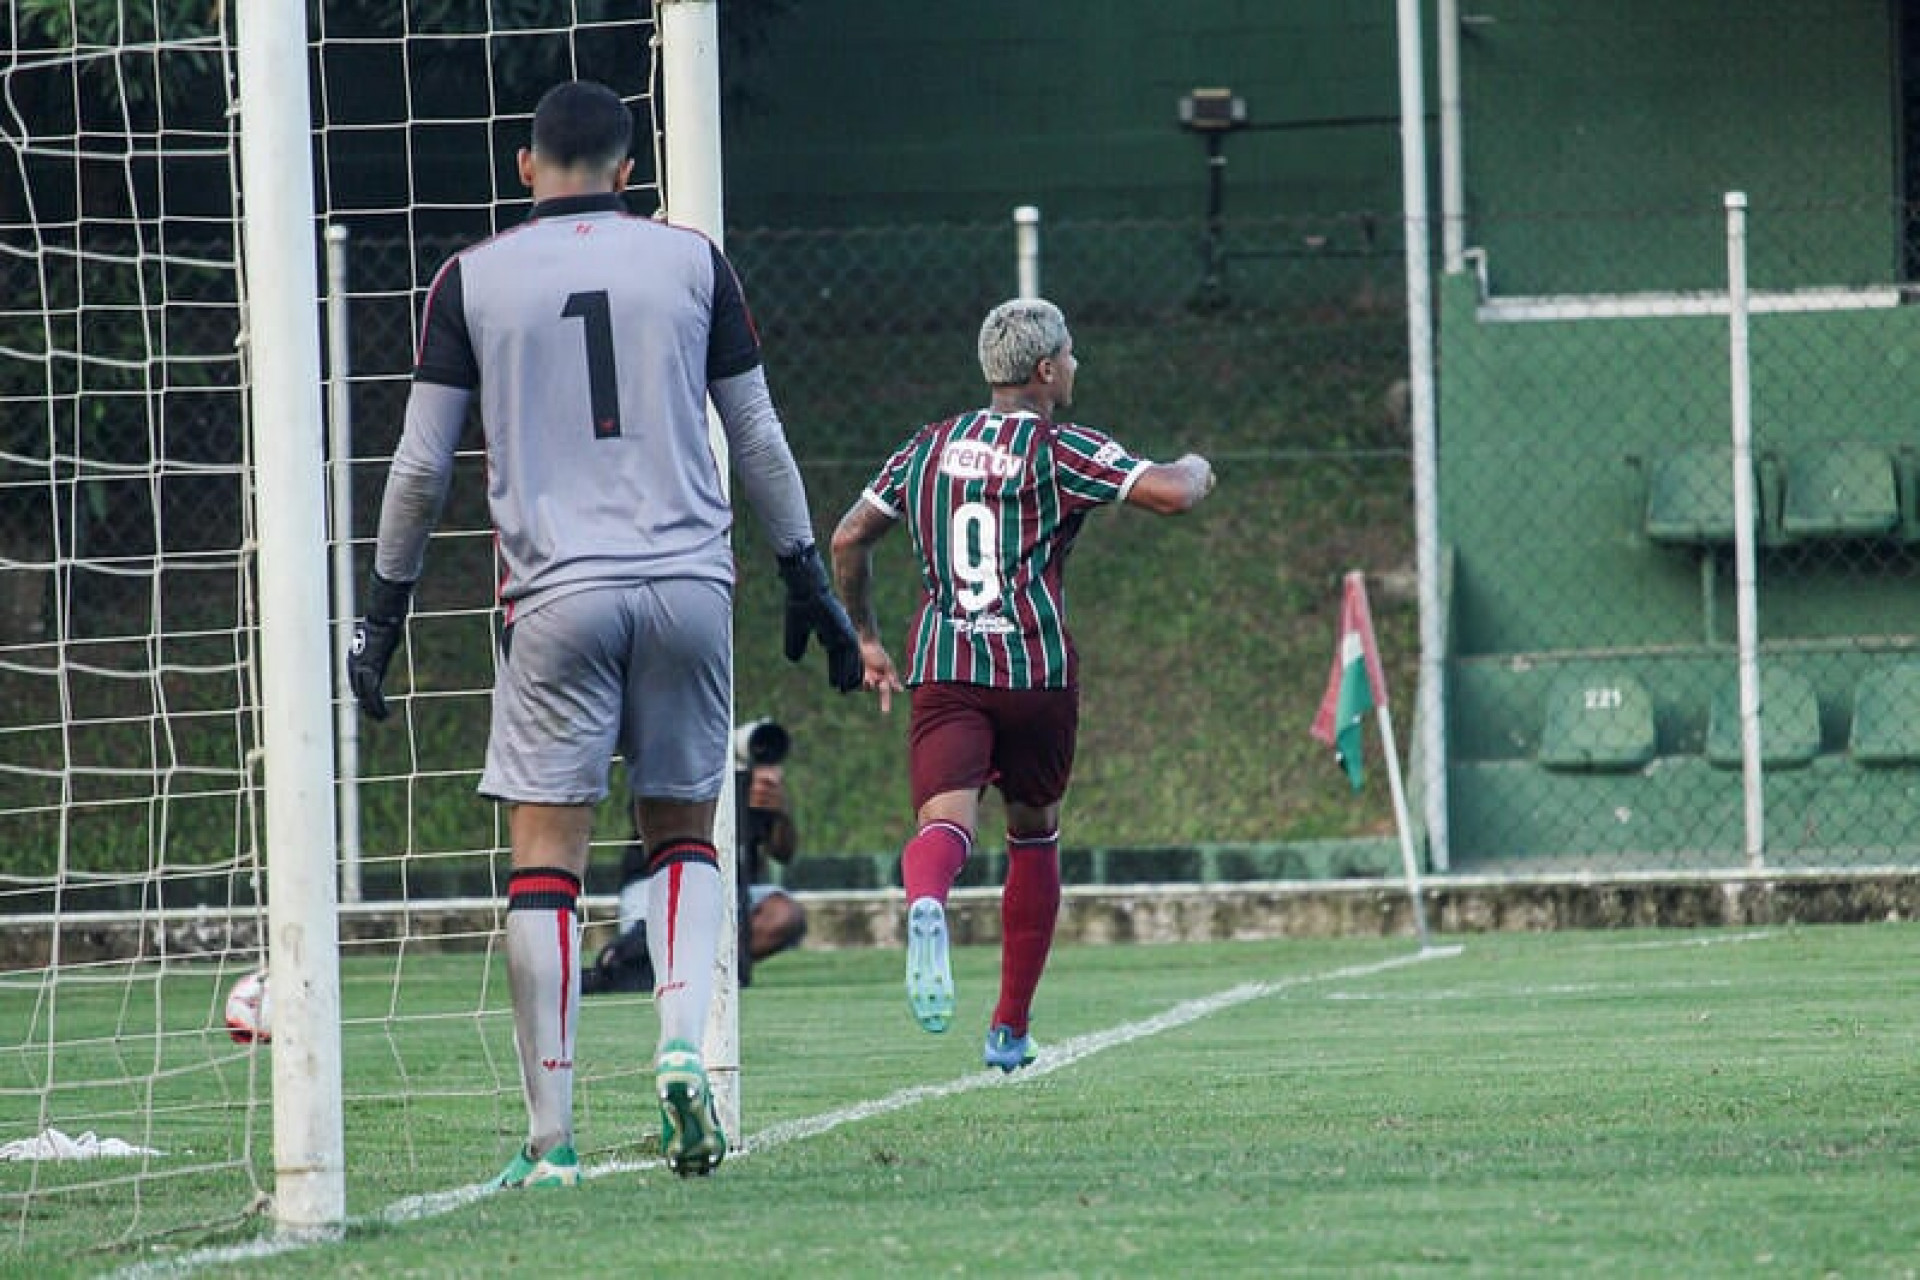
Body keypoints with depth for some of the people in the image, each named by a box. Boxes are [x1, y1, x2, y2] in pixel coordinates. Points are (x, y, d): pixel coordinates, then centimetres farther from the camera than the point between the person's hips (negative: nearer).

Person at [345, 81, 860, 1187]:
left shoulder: (473, 279, 4)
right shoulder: (692, 260, 7)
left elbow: (422, 464, 5)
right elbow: (759, 440, 11)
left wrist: (386, 609, 15)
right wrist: (808, 577, 21)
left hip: (559, 593, -2)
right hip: (691, 584, 2)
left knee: (546, 856, -1)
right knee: (684, 833, 15)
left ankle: (553, 1139, -4)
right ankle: (683, 1042, -10)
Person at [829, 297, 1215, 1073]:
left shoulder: (927, 448, 14)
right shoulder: (1060, 451, -1)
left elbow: (849, 539, 17)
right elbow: (1171, 493, -12)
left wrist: (866, 639, 28)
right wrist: (1197, 470, 12)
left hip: (941, 667, 2)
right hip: (1036, 671, -2)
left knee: (945, 820, -15)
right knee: (1035, 833, 17)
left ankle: (926, 904, -53)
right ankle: (1011, 1029, 23)